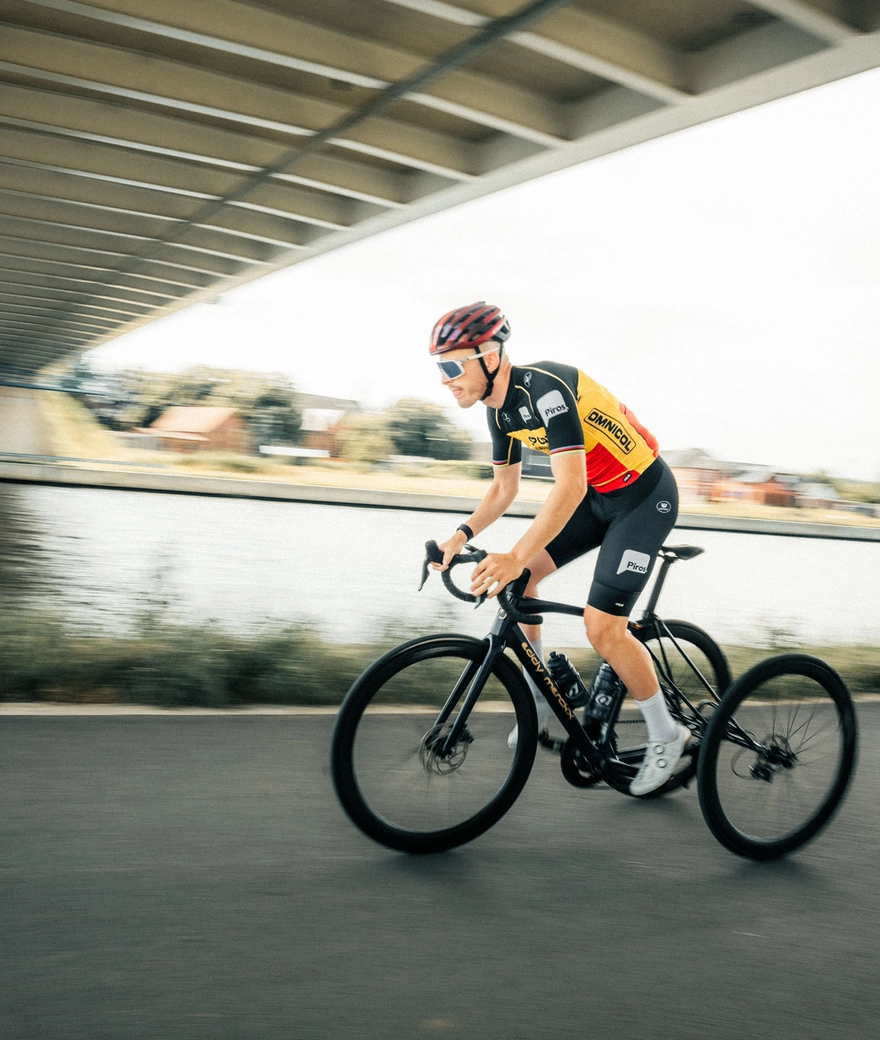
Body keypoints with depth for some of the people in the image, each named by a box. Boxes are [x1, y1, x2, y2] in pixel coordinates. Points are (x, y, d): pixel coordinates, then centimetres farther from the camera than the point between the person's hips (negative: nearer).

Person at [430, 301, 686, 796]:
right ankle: (541, 693, 14)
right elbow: (505, 487, 11)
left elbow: (569, 485, -37)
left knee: (603, 628, -14)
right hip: (598, 496, 9)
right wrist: (464, 533, -4)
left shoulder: (544, 387, -29)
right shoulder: (501, 407, 0)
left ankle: (667, 736, 8)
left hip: (645, 496, -9)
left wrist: (516, 557, -44)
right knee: (513, 579, -2)